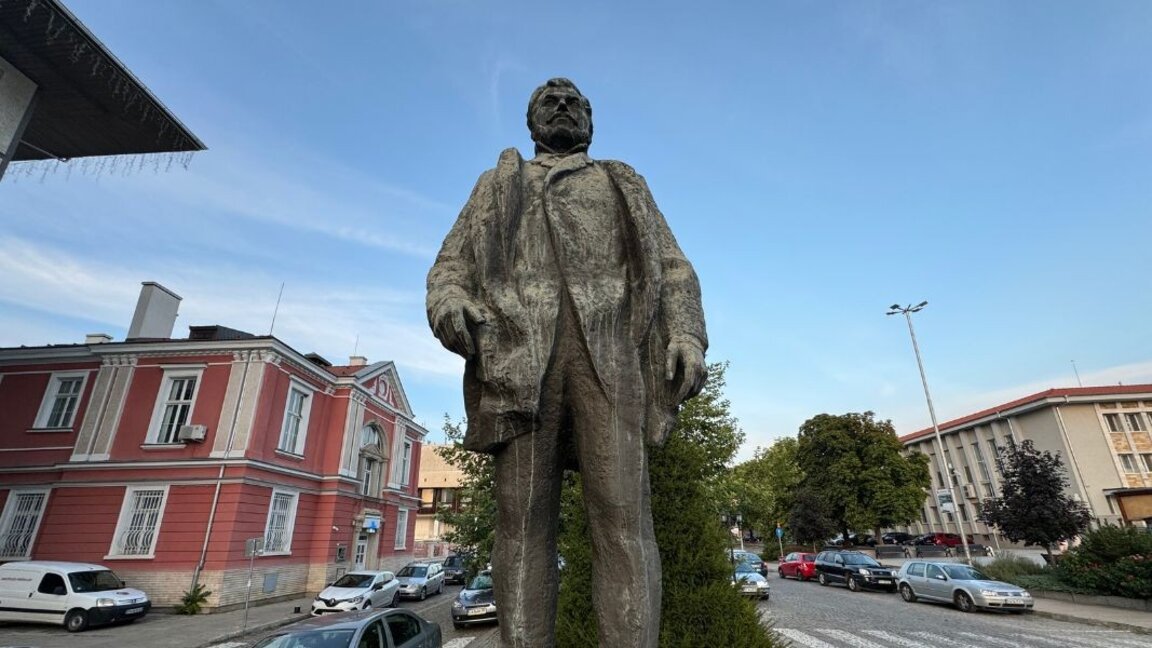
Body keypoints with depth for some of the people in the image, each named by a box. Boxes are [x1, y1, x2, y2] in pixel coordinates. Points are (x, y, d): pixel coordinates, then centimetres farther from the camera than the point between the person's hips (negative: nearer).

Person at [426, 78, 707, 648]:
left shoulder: (623, 184, 31)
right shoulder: (499, 184, 32)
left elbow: (671, 267, 18)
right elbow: (452, 263, 20)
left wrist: (687, 335, -2)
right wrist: (447, 301, -6)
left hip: (608, 346, 0)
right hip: (519, 347, 1)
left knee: (622, 514, -13)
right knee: (523, 518, -7)